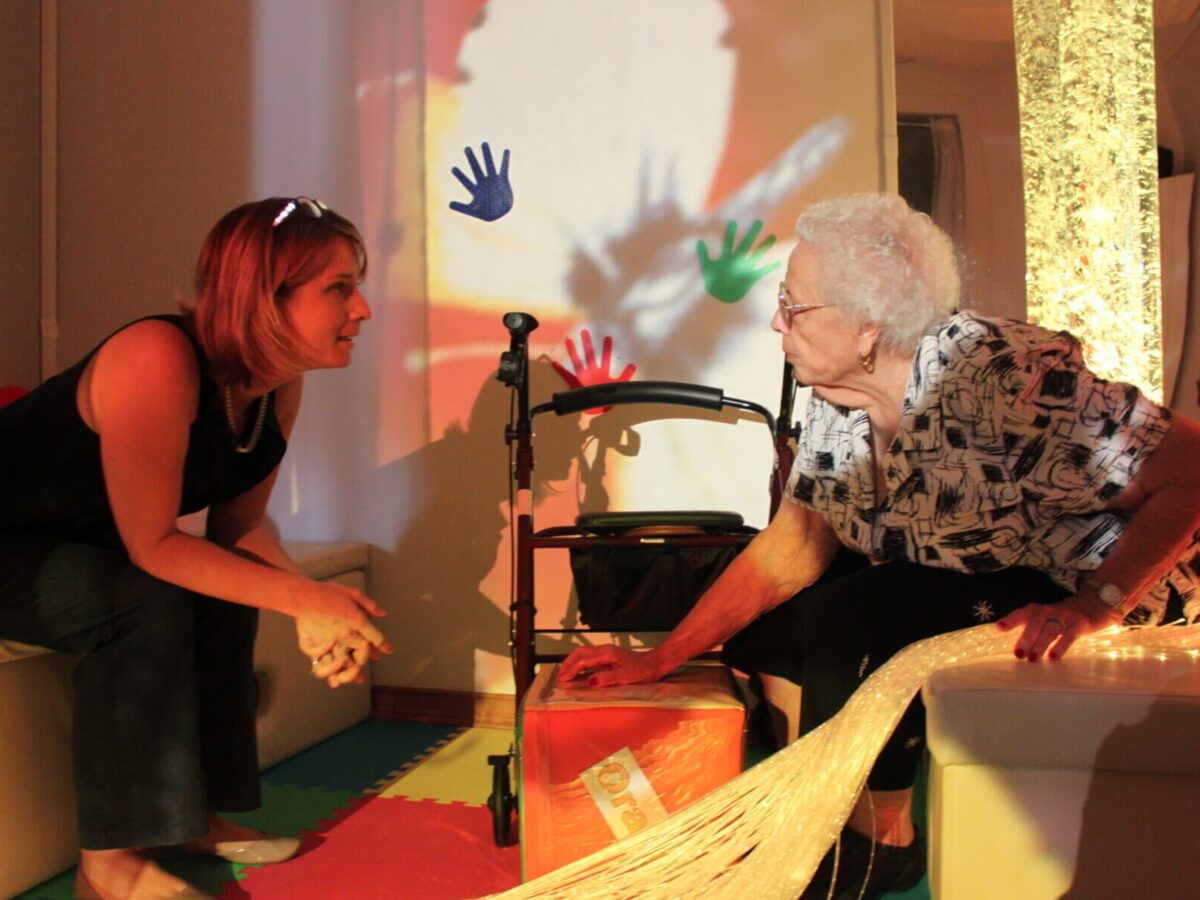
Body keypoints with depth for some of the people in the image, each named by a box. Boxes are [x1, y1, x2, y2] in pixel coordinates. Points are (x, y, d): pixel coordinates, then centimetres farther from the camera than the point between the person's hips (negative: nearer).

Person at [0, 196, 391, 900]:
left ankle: (195, 813, 3)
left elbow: (240, 523, -4)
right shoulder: (159, 360, -34)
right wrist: (303, 598, -34)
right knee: (151, 601, -28)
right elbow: (151, 544, -32)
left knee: (224, 585, -9)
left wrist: (317, 605, -22)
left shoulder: (281, 382, -9)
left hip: (76, 544, 8)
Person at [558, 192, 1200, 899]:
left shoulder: (1003, 379, -29)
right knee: (747, 619, 1)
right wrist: (658, 660, -7)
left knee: (855, 615, -28)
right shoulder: (838, 402, -6)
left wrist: (1096, 605, -33)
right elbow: (795, 543, -4)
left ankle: (878, 841, -4)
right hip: (935, 582, 8)